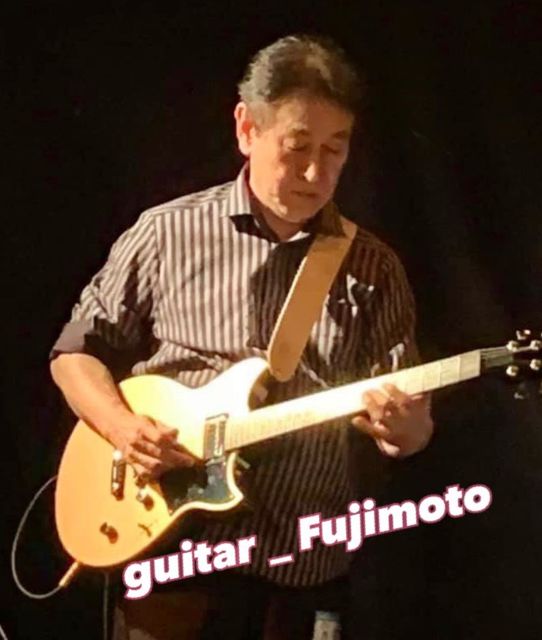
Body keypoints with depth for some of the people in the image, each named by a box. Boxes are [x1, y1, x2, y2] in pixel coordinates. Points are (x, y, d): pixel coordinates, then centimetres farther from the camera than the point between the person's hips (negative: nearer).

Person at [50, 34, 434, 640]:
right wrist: (121, 425, -12)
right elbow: (75, 352, 7)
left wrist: (404, 427, -21)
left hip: (302, 567, 2)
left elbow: (408, 427, 3)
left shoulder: (372, 268, 3)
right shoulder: (167, 232, 0)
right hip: (167, 549, -2)